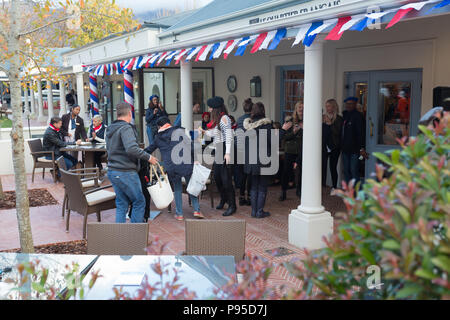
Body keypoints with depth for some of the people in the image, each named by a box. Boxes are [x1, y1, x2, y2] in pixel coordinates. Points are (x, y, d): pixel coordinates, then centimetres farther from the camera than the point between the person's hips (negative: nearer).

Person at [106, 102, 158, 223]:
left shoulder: (110, 129, 14)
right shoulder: (126, 128, -15)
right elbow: (131, 148, -28)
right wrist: (148, 157, -18)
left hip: (112, 171, 9)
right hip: (126, 172, -9)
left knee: (121, 204, 13)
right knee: (139, 202, 3)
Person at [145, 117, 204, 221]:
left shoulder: (158, 137, 15)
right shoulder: (179, 131, 6)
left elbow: (149, 150, 28)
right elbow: (189, 145, -2)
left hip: (170, 167, 2)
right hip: (186, 164, -2)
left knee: (177, 188, 17)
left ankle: (179, 214, 14)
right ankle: (196, 210, 8)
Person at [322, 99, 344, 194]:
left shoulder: (339, 119, 1)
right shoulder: (323, 118, 10)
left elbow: (338, 132, -8)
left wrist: (330, 123, -13)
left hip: (334, 147, -2)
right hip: (323, 146, 2)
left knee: (333, 167, 3)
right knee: (322, 166, -7)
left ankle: (334, 187, 14)